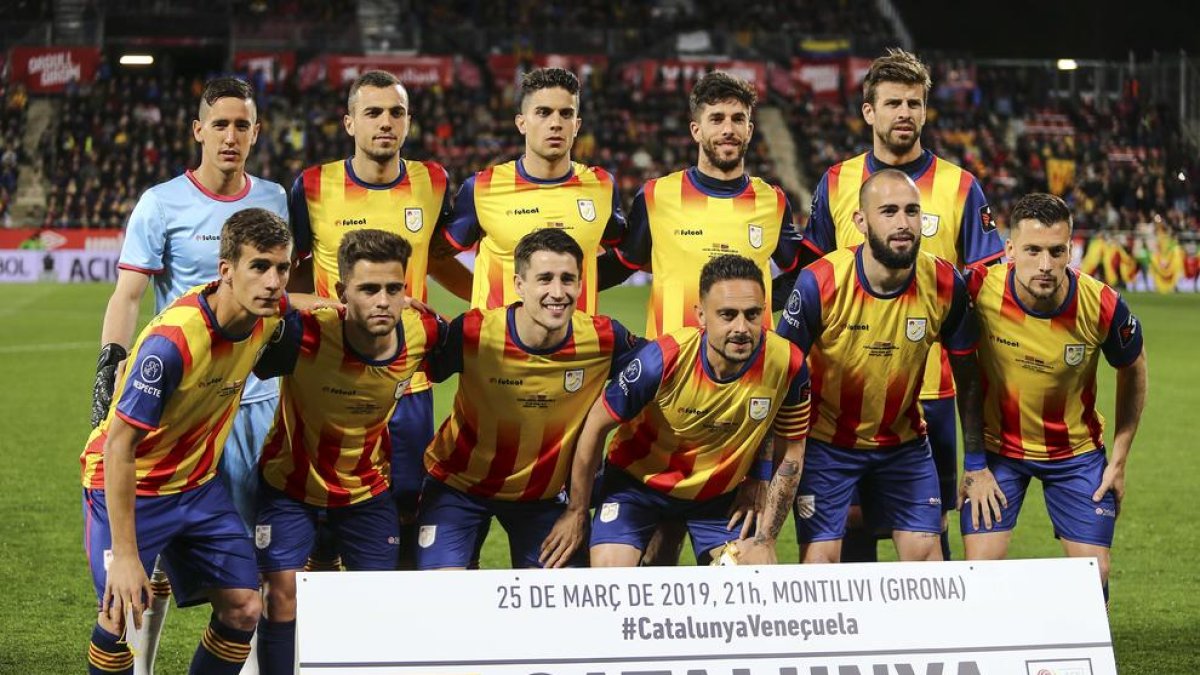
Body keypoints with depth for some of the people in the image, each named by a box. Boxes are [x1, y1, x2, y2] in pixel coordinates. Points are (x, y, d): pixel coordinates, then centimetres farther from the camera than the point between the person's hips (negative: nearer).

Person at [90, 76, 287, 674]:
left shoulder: (273, 200, 8)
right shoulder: (162, 204, -4)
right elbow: (128, 293, -9)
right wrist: (110, 366, -20)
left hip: (256, 395, 4)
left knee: (256, 541, 7)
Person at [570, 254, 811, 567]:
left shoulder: (788, 365, -24)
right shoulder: (662, 360, -30)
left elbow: (792, 452, -7)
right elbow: (597, 425, -15)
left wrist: (766, 539, -7)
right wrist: (577, 514, -7)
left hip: (721, 493, 2)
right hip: (639, 481, -2)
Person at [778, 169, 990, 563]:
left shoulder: (945, 285, -14)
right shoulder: (819, 283, -22)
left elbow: (967, 376, 0)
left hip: (904, 442, 3)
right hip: (825, 440, -3)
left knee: (926, 555, -1)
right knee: (821, 560, -8)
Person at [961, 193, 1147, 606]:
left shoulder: (1102, 306, -23)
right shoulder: (979, 290, -25)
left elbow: (1132, 371, -1)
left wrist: (1119, 460, 1)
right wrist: (973, 462, -7)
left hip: (1077, 452, 0)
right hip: (997, 448, 0)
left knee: (1094, 573, 0)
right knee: (981, 570, -8)